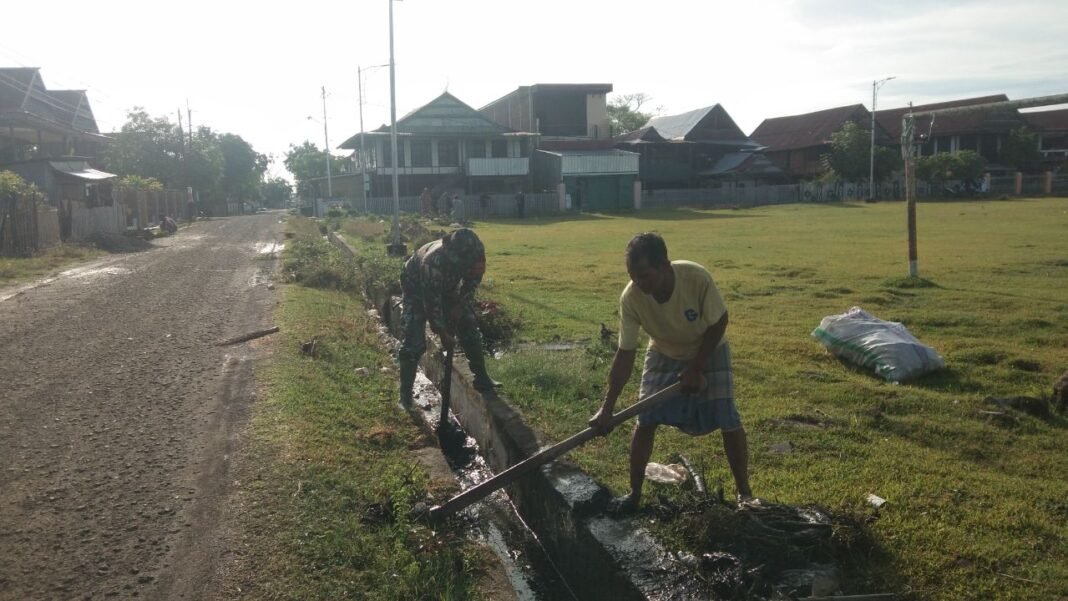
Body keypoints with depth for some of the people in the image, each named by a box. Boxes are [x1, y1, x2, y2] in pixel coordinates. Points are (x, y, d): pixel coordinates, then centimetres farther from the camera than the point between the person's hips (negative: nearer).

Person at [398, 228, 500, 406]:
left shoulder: (475, 254, -28)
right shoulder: (433, 260, -43)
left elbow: (473, 280, -6)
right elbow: (431, 301, -33)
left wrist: (459, 306, -11)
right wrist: (442, 333, -23)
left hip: (447, 288, 5)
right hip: (417, 288, -5)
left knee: (469, 329, 3)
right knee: (413, 342, -13)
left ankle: (481, 379, 16)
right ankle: (405, 393, -2)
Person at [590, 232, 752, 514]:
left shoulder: (697, 278, -37)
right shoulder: (630, 298, -30)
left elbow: (718, 323, -19)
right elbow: (625, 355, -23)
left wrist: (696, 368, -18)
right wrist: (607, 408, -25)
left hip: (709, 351, -1)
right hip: (664, 355, 2)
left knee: (728, 421, -7)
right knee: (644, 421, -7)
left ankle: (744, 492, 13)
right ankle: (634, 493, 9)